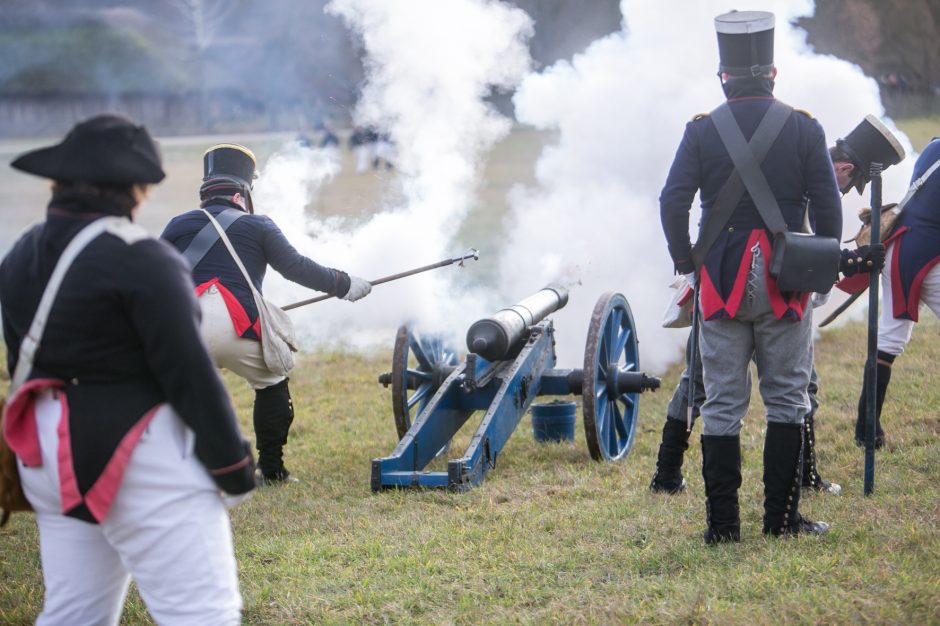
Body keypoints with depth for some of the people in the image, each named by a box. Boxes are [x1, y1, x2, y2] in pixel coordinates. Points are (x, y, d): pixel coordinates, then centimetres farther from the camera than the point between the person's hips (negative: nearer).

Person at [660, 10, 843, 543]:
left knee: (723, 404, 5)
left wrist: (687, 262, 5)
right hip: (786, 281, 0)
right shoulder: (804, 129, -2)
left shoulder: (703, 131, -2)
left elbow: (672, 203, -7)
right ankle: (782, 517, 10)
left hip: (722, 281, 0)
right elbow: (828, 207, -3)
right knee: (788, 399, 9)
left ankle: (723, 523, 5)